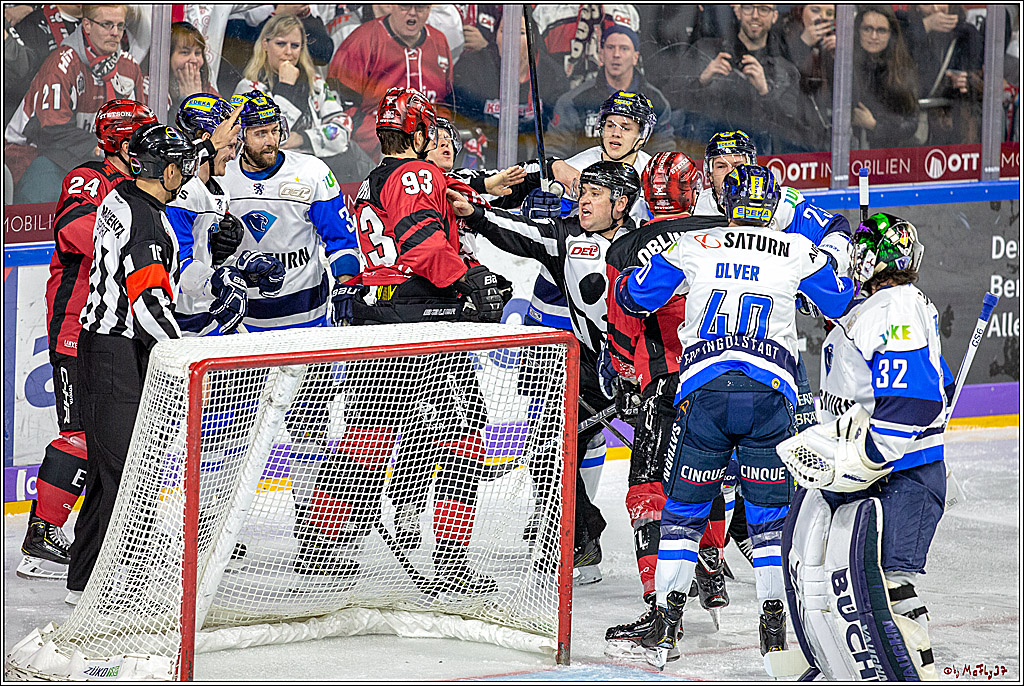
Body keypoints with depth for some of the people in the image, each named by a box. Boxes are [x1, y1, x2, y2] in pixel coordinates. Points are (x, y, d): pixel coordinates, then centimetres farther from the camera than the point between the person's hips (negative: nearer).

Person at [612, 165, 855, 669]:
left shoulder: (692, 247, 8)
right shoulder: (798, 252, 8)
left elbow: (633, 297, 14)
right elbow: (844, 305, 19)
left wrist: (628, 277, 37)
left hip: (702, 393, 0)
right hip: (770, 391, 0)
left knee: (684, 508, 10)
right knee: (771, 510, 10)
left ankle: (666, 622, 4)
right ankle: (775, 619, 2)